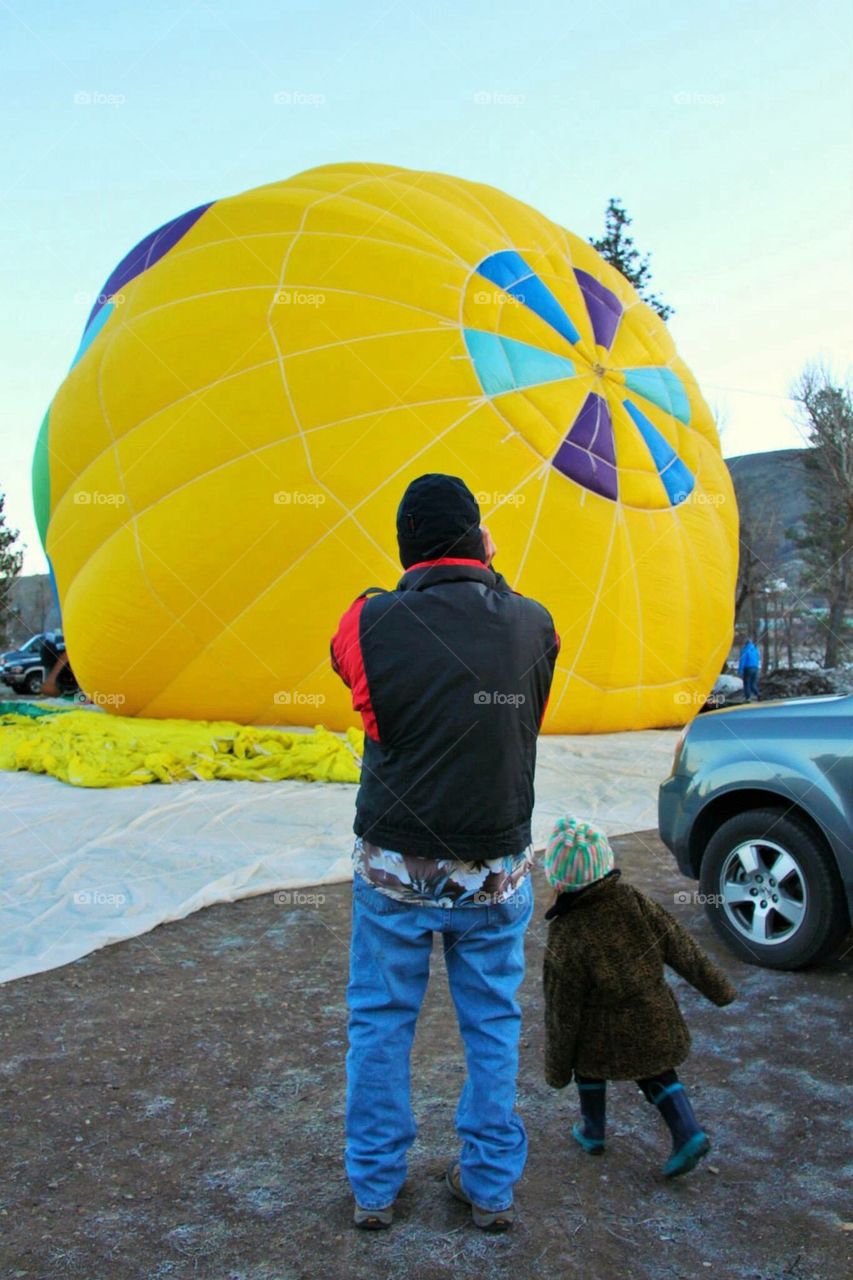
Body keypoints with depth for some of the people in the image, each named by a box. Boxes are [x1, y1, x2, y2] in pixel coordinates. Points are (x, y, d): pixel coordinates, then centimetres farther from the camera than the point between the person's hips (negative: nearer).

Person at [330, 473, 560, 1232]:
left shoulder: (371, 623, -13)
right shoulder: (534, 627, -8)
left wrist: (420, 584, 11)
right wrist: (486, 577, 14)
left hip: (394, 870, -1)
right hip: (497, 872, 1)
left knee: (380, 1025, 17)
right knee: (493, 1027, 18)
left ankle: (374, 1188, 31)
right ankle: (491, 1188, 32)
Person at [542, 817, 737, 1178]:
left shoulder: (565, 938, -24)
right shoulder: (632, 899, -14)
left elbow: (562, 1011, -15)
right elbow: (679, 945, -5)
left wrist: (556, 1068, -2)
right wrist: (717, 986, 8)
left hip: (607, 1035, -3)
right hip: (656, 1023, 3)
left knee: (588, 1065, 24)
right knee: (656, 1073, 24)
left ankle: (593, 1132, 36)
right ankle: (688, 1132, 11)